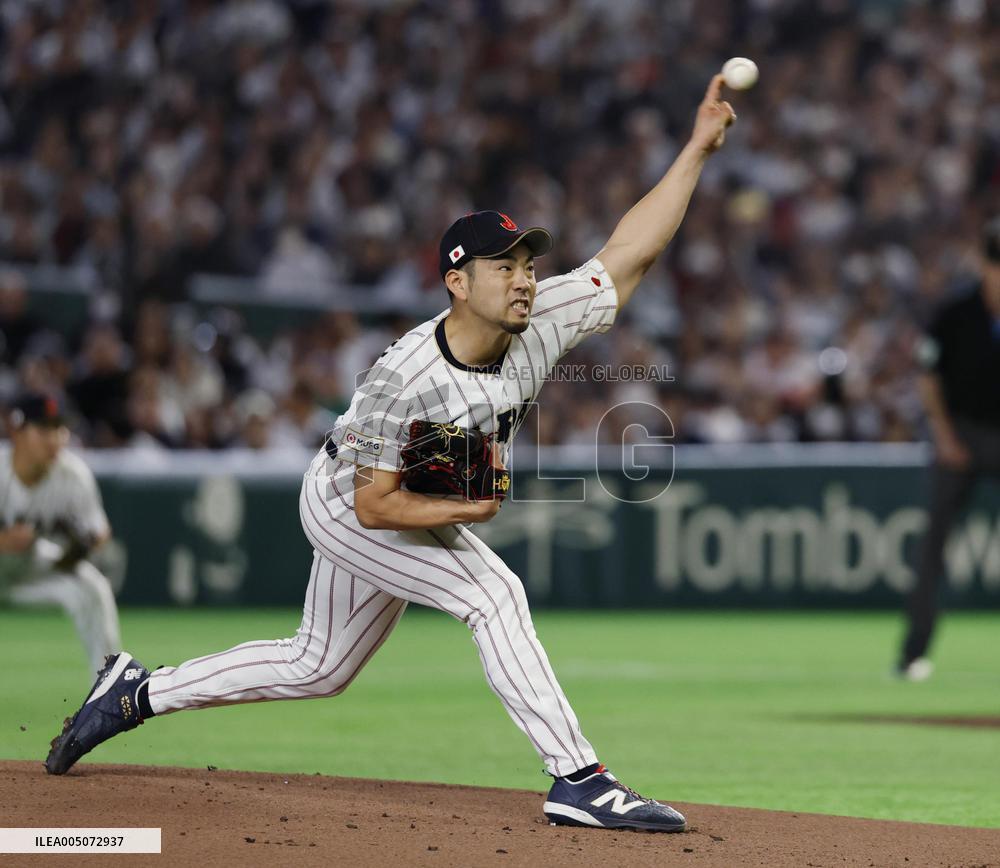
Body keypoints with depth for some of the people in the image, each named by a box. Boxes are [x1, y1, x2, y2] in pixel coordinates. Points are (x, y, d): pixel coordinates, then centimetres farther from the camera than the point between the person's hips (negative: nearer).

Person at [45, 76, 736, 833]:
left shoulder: (541, 325, -20)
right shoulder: (404, 380, -35)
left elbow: (627, 254, -21)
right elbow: (376, 504, -30)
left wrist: (698, 149, -26)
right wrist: (472, 509, -36)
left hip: (417, 508, 8)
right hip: (345, 502, -8)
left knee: (318, 669, 20)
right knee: (494, 594, -24)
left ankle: (140, 692, 32)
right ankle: (578, 780, -22)